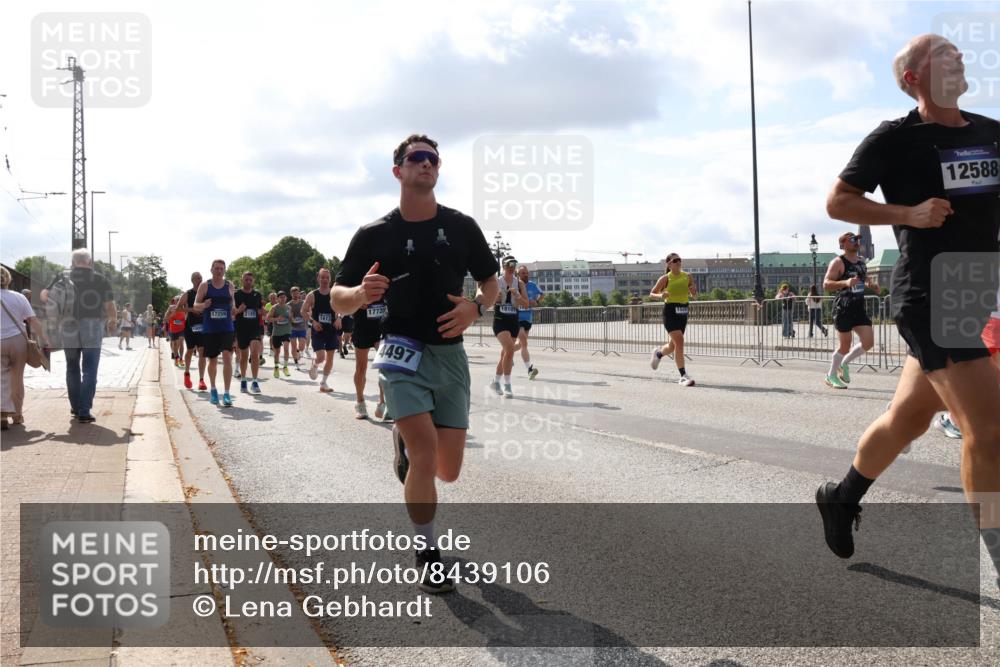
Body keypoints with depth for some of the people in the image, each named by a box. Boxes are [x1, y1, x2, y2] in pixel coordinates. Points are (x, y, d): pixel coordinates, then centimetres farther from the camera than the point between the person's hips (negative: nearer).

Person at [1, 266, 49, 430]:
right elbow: (34, 321, -3)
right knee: (17, 379, 11)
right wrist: (44, 341, -2)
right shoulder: (18, 297, 1)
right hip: (18, 341, 1)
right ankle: (17, 415, 19)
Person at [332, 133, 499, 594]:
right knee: (426, 452, -19)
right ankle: (427, 555, 1)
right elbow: (338, 300, 2)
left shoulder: (462, 227, 3)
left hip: (450, 354, 3)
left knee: (448, 470, 4)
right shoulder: (374, 235, -1)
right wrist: (361, 293, -21)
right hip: (403, 352, -3)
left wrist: (475, 308, -9)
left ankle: (406, 442, 40)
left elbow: (491, 283, 13)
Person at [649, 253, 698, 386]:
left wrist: (694, 291, -9)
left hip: (683, 312, 5)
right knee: (679, 342, -18)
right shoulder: (665, 278, -3)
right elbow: (652, 293, 4)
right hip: (670, 311, -5)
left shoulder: (687, 276, 8)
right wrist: (661, 296, -17)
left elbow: (694, 296, 14)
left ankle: (658, 353, 49)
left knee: (674, 345, 15)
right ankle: (683, 376, -14)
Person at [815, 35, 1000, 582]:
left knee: (907, 419, 17)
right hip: (927, 297, -7)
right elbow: (837, 201, -4)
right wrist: (908, 214, -15)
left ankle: (842, 498, 38)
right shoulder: (896, 139, -6)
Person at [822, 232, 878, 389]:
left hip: (859, 308, 7)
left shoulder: (862, 261, 14)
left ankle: (844, 364, 22)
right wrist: (845, 283, -30)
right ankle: (831, 376, 16)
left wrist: (872, 283, 10)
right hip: (843, 309, -7)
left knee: (868, 342, -1)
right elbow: (826, 285, -16)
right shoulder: (838, 262, -9)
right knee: (844, 345, -2)